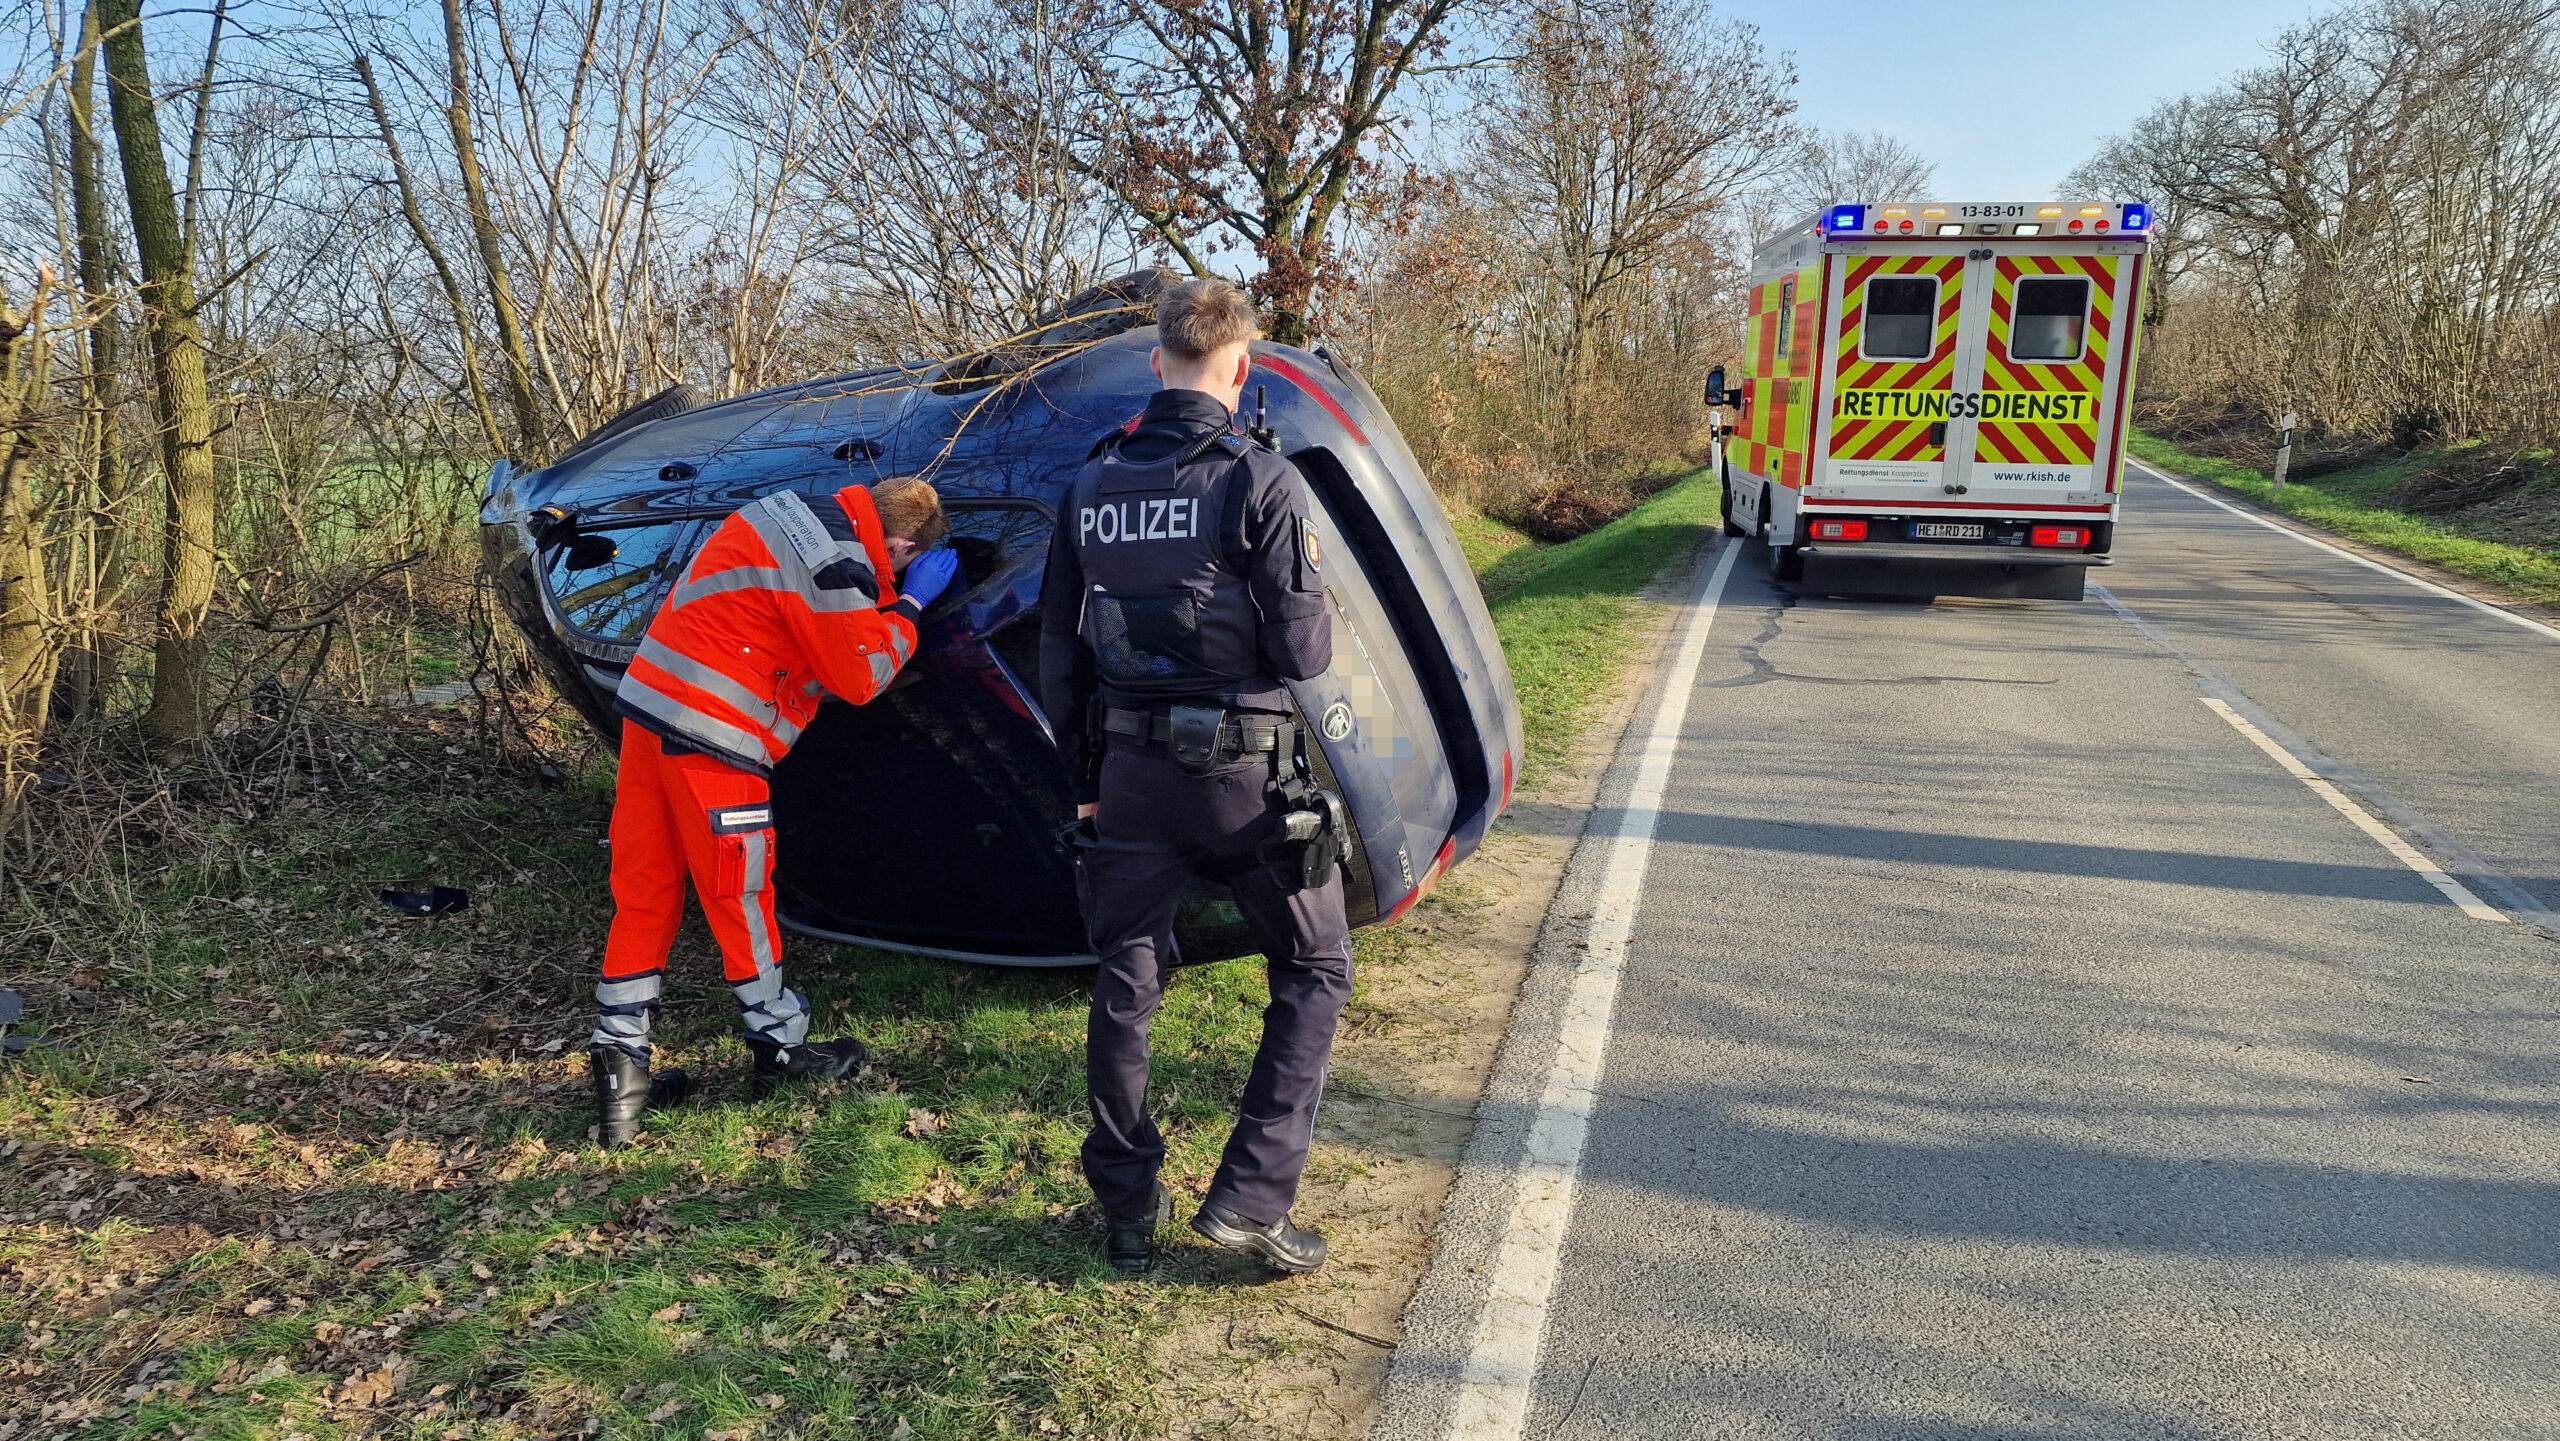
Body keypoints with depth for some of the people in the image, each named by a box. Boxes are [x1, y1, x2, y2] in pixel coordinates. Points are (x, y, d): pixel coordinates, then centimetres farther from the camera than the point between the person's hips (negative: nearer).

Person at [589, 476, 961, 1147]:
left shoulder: (798, 511, 10)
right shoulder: (836, 567, -18)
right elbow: (862, 677, -7)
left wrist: (891, 598, 13)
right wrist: (911, 603, 3)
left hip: (650, 701, 9)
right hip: (710, 733, -9)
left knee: (645, 891, 11)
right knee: (738, 894, 6)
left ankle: (619, 1063, 16)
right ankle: (779, 1046, 22)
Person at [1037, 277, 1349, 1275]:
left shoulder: (1091, 486, 5)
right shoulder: (1260, 484, -13)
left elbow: (1059, 649, 10)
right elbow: (1305, 653, -13)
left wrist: (1082, 774, 19)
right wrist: (1309, 581, 8)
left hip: (1129, 770, 5)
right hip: (1243, 775, -5)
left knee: (1124, 985, 15)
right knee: (1314, 971, 13)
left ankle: (1128, 1212, 25)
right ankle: (1250, 1198, 7)